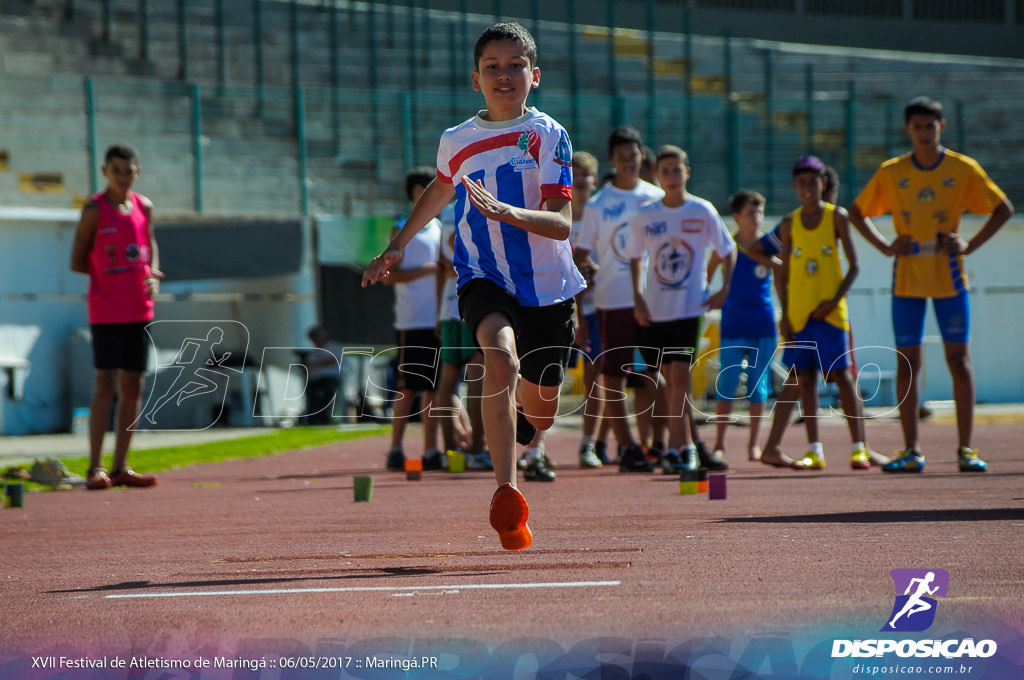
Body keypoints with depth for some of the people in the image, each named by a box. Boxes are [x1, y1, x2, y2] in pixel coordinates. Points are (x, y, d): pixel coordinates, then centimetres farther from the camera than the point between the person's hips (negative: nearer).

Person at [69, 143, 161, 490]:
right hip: (106, 311, -5)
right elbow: (77, 262, -3)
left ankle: (121, 467, 11)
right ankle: (95, 467, -6)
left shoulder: (143, 207, 10)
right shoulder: (94, 210, -5)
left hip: (139, 309, 5)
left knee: (133, 387, 6)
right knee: (106, 385, -9)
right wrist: (115, 272, -6)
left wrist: (153, 277, 2)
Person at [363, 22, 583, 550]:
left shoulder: (549, 135, -5)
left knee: (540, 414, 13)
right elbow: (441, 190, 29)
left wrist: (507, 212, -32)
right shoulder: (456, 141, 5)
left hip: (547, 286, 0)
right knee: (501, 357, -33)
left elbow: (561, 224, -15)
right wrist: (396, 247, 29)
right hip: (484, 280, 0)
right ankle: (506, 495, -37)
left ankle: (510, 447, 52)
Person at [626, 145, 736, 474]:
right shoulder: (645, 215, 2)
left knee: (680, 375, -13)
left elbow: (727, 250, 7)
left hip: (690, 307, -3)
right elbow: (636, 256, 14)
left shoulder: (703, 212, -3)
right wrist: (638, 297, 3)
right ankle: (685, 445, 19)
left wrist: (725, 289, -3)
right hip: (656, 308, 3)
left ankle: (674, 449, -15)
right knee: (671, 380, 8)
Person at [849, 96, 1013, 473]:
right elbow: (857, 211, 13)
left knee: (958, 358, -2)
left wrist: (971, 245, -6)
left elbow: (1003, 208, 3)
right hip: (906, 279, 1)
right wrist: (884, 246, -1)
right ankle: (911, 450, 4)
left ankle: (965, 448, 1)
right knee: (907, 362, 0)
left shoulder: (963, 169, -2)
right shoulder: (891, 173, 2)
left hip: (949, 276, -1)